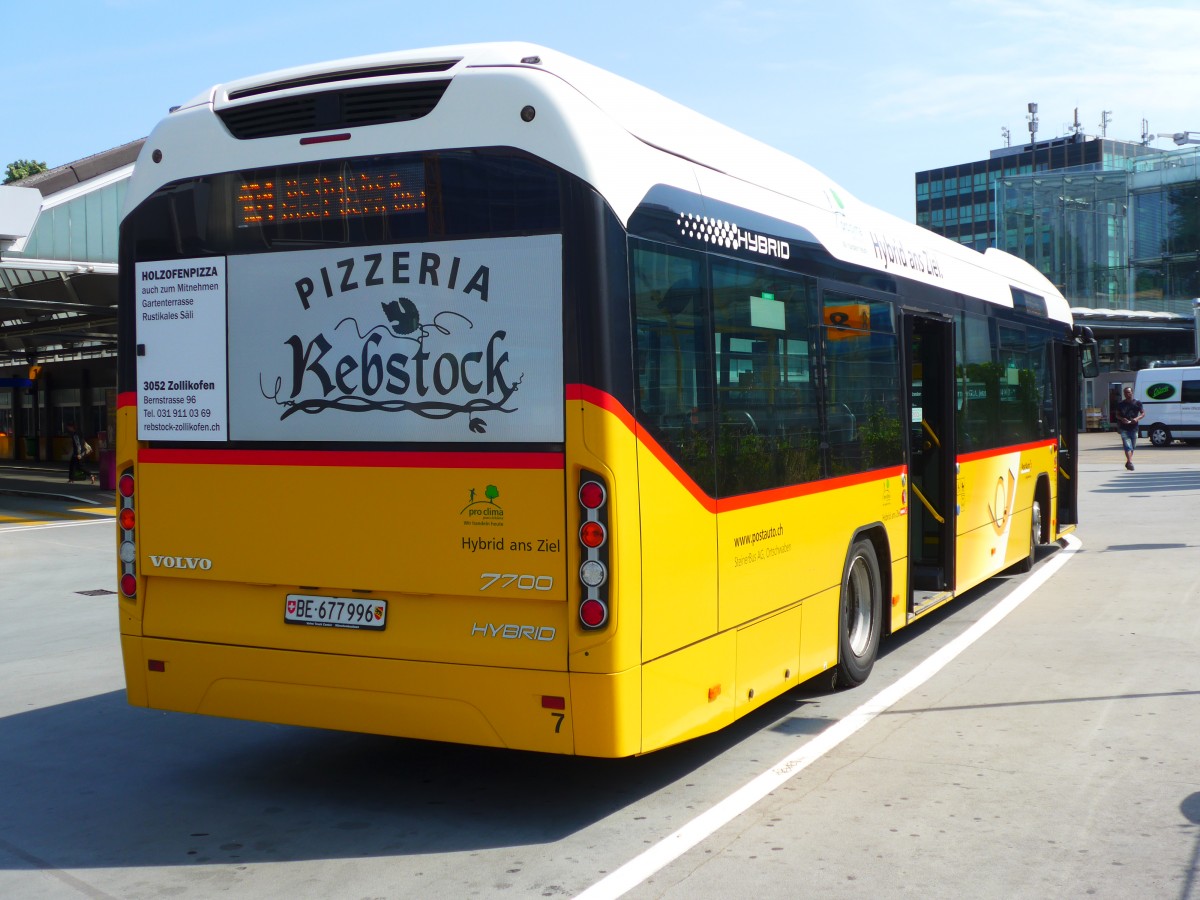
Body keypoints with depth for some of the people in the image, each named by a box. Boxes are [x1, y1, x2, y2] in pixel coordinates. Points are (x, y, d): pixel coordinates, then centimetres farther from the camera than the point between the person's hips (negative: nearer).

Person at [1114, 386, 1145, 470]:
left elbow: (1143, 413, 7)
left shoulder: (1137, 403, 4)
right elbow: (1117, 415, 11)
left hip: (1134, 428, 2)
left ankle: (1128, 462, 25)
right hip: (1124, 428, -2)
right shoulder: (1121, 404, 5)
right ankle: (1130, 462, -23)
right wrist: (1122, 419, -11)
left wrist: (1137, 418, -12)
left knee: (1132, 447, 10)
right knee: (1127, 446, -14)